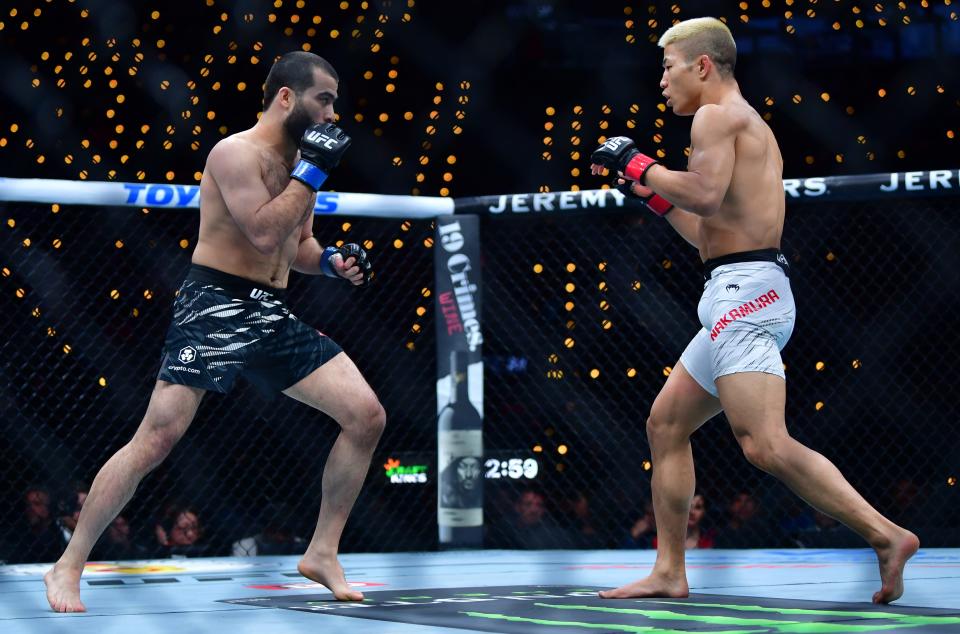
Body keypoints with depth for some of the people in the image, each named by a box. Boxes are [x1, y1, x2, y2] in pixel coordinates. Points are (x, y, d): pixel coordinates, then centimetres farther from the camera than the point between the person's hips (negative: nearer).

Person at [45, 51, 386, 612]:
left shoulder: (302, 160, 15)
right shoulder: (237, 153, -11)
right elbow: (265, 234, -22)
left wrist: (331, 262, 5)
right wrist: (312, 171, -17)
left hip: (274, 315, 8)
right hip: (215, 308, -8)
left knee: (367, 416, -2)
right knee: (157, 439, -14)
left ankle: (323, 553, 9)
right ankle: (69, 567, -2)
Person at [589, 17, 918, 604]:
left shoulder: (718, 115, -4)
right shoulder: (754, 128, 26)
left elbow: (706, 195, -22)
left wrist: (638, 163, -8)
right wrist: (649, 190, 27)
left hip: (745, 291, -11)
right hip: (744, 296, 11)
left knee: (766, 446, -19)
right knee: (666, 423, 13)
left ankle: (885, 534, -21)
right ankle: (669, 573, 14)